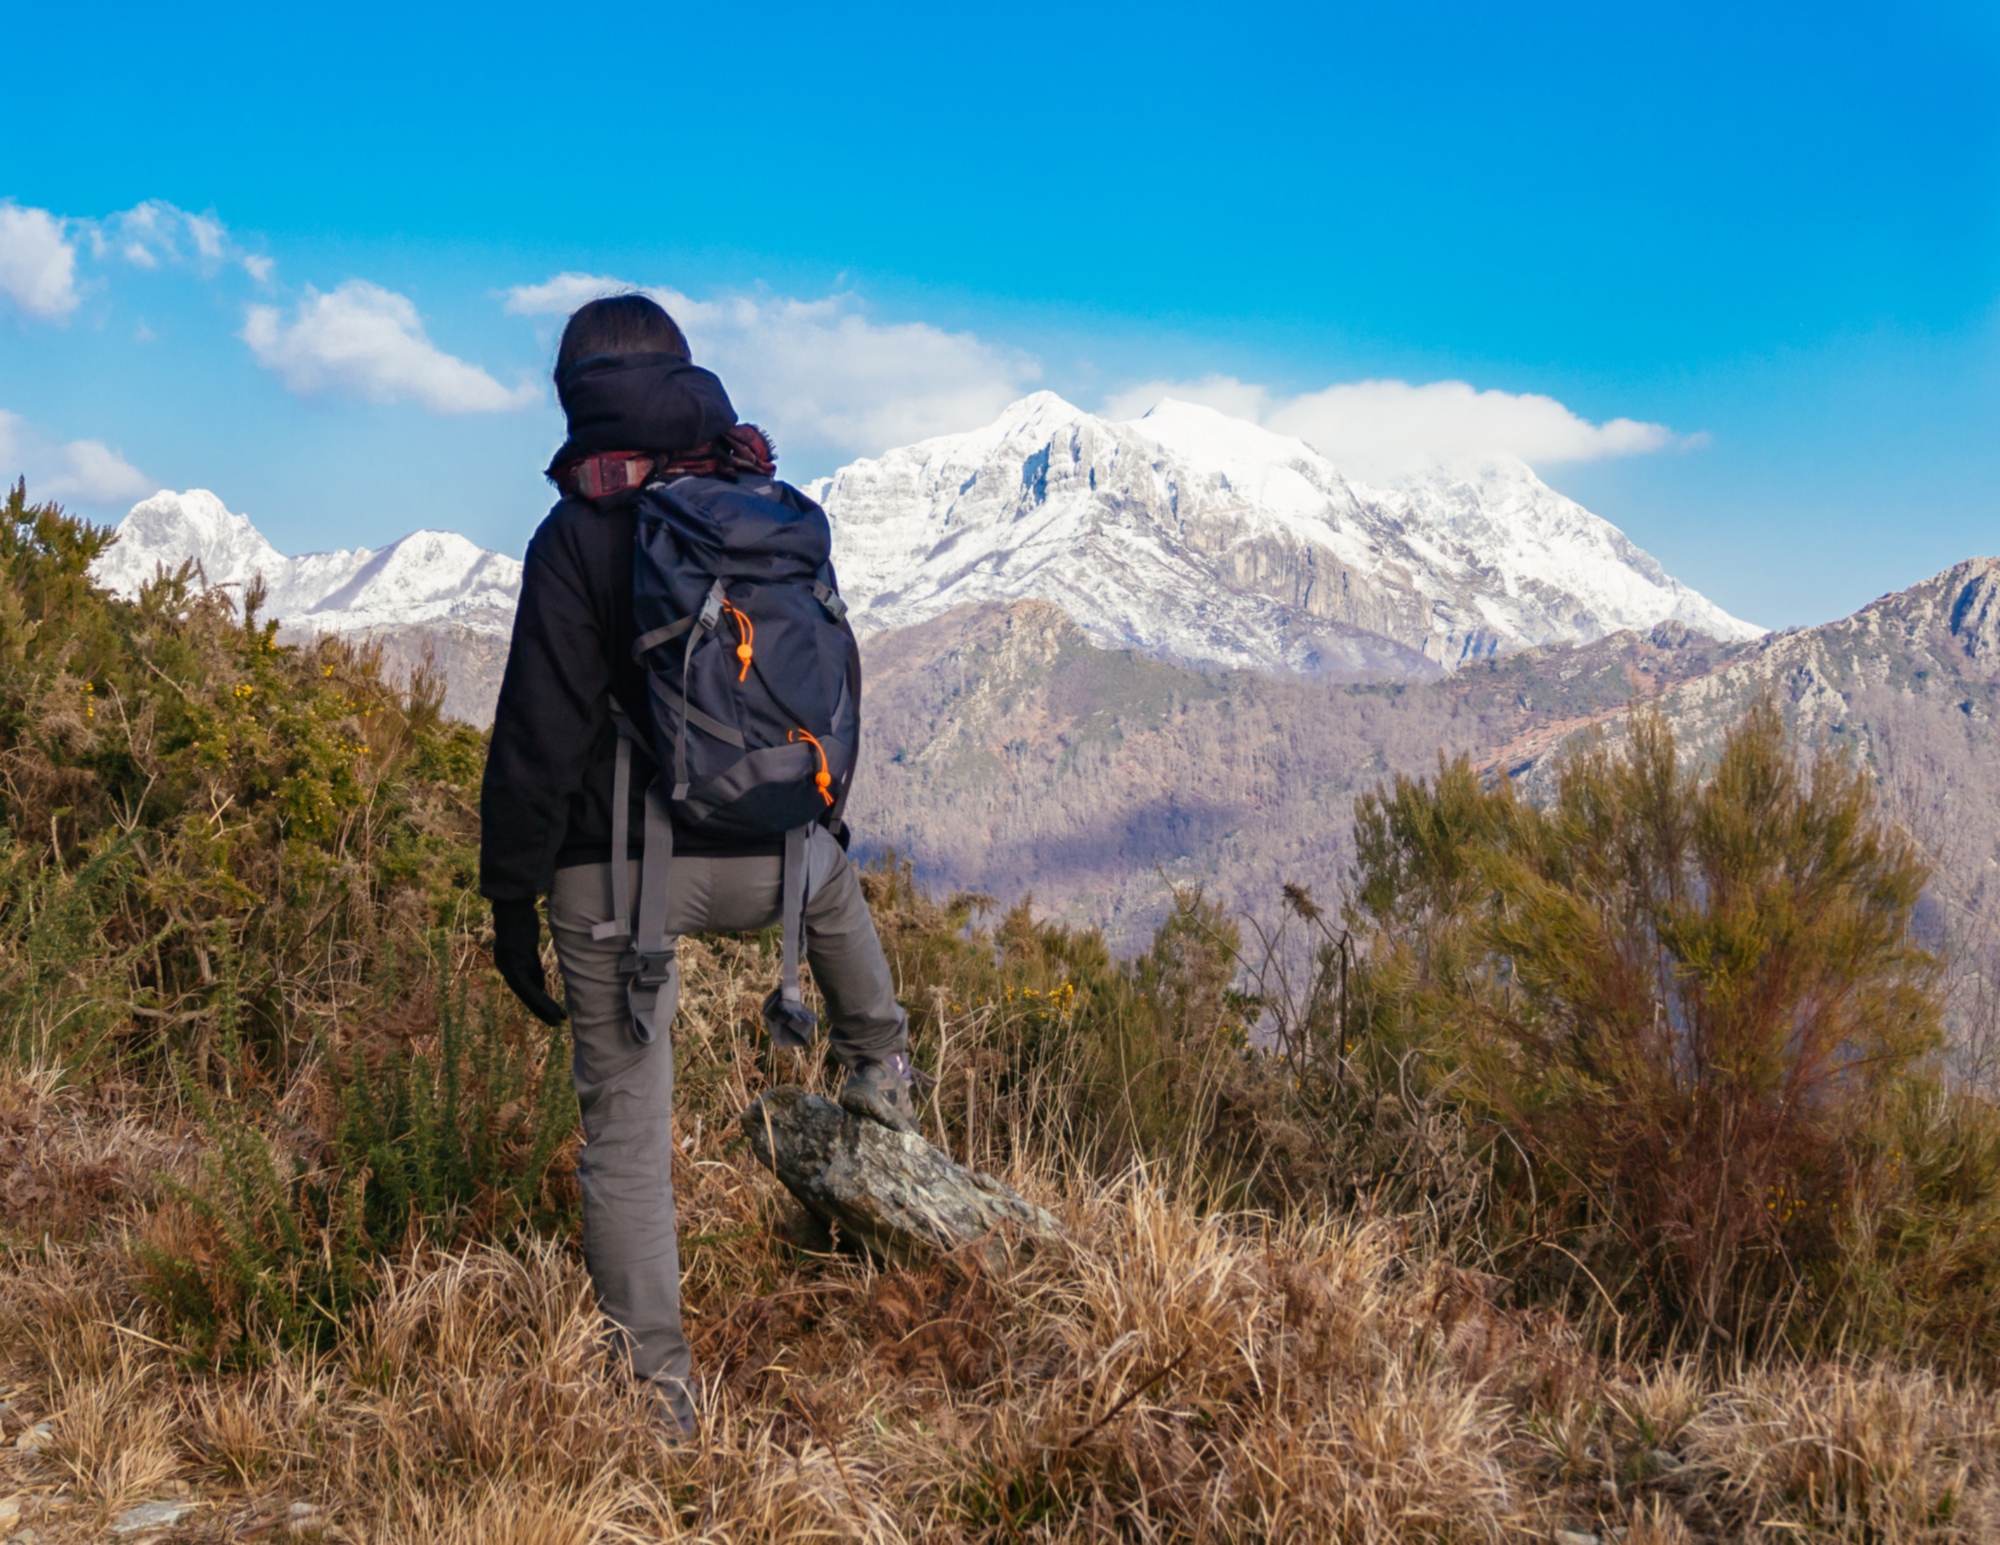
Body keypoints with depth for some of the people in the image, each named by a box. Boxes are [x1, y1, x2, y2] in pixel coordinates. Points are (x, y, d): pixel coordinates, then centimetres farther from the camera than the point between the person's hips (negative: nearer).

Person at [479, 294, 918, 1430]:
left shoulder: (578, 536, -10)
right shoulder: (785, 516, 4)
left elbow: (541, 731, -12)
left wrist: (511, 896, -5)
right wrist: (824, 815, 30)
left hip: (617, 875, -4)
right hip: (765, 863, 4)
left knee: (627, 1129, 7)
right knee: (834, 880, 41)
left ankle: (656, 1386, 10)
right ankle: (883, 1069, 47)